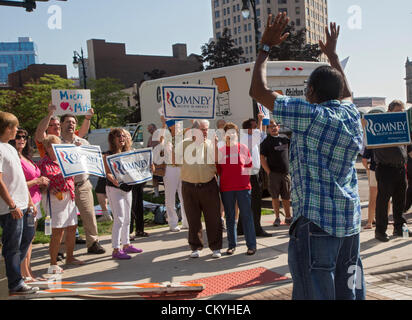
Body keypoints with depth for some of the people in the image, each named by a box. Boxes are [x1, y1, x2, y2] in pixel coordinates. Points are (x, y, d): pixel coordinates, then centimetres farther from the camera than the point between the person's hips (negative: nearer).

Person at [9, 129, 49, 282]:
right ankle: (25, 275, 6)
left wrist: (41, 183, 10)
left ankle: (29, 273, 21)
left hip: (34, 202, 9)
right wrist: (38, 181, -13)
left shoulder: (26, 158, 16)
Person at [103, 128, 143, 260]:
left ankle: (126, 245, 26)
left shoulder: (127, 154, 11)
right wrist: (113, 180, -35)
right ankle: (116, 250, -4)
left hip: (127, 188, 7)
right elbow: (108, 172, -16)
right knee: (119, 219, -9)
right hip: (115, 189, -7)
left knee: (127, 218, 14)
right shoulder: (109, 155, -8)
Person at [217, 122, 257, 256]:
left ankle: (251, 245, 5)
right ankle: (232, 245, 18)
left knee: (246, 215, -2)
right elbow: (218, 169, 12)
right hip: (226, 188, 2)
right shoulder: (221, 150, 6)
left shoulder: (243, 148, 4)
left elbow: (249, 166, 11)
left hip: (243, 186, -2)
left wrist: (241, 173, 0)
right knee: (229, 217, 8)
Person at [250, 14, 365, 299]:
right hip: (351, 223, 8)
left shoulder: (309, 115, -12)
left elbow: (258, 90, -8)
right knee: (350, 294, 16)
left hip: (316, 222, -8)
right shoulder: (352, 115, 9)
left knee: (315, 294, -3)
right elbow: (346, 92, 33)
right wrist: (332, 54, 43)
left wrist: (266, 47, 4)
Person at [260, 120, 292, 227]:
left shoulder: (284, 138, 10)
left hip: (286, 173, 4)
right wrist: (269, 172, -11)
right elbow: (262, 158, -7)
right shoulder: (266, 142, -3)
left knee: (286, 197, 9)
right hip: (274, 173, -3)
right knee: (275, 197, 1)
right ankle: (277, 218, 11)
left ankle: (288, 217, 19)